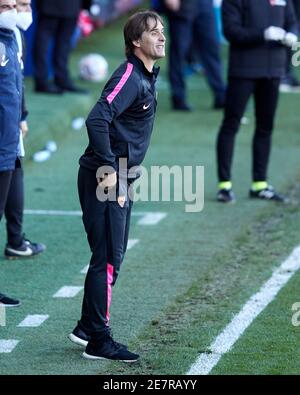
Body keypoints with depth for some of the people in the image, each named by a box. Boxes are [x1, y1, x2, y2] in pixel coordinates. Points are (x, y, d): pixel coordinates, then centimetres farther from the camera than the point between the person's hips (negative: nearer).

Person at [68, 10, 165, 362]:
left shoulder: (147, 76, 14)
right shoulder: (129, 76, -17)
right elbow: (97, 119, -29)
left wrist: (124, 173, 18)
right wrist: (108, 169, -28)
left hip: (121, 179, 10)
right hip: (103, 179, -10)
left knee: (112, 257, 17)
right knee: (107, 259, -6)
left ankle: (87, 327, 29)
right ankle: (99, 342, 0)